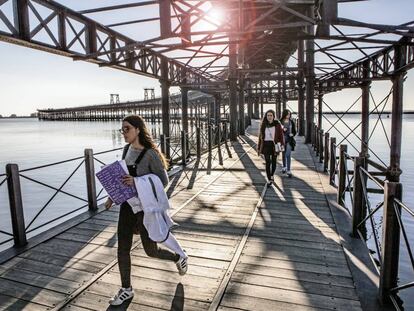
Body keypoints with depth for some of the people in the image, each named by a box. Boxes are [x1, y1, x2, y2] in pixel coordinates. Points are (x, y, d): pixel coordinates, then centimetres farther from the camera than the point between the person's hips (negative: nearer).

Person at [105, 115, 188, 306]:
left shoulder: (151, 154, -18)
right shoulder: (127, 149, 3)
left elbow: (163, 181, -16)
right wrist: (112, 197, 10)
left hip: (145, 207, -6)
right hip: (128, 205, 6)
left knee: (151, 251, 10)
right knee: (122, 249, 8)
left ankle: (179, 257, 39)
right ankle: (126, 290, 28)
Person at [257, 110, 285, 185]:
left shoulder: (277, 124, 0)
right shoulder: (263, 125, 6)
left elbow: (281, 135, -3)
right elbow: (260, 137, 9)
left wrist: (282, 144, -15)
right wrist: (259, 148, 8)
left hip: (274, 145, 0)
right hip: (266, 145, 1)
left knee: (274, 162, 10)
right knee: (268, 162, -4)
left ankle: (272, 175, 35)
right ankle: (269, 179, 3)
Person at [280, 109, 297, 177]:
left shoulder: (291, 122, 3)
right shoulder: (280, 122, -2)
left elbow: (294, 131, 10)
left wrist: (292, 134, -10)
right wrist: (282, 129, -18)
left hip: (289, 140, -1)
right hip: (282, 139, 1)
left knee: (288, 155, -10)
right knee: (283, 154, 15)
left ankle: (288, 170, -10)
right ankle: (284, 167, 35)